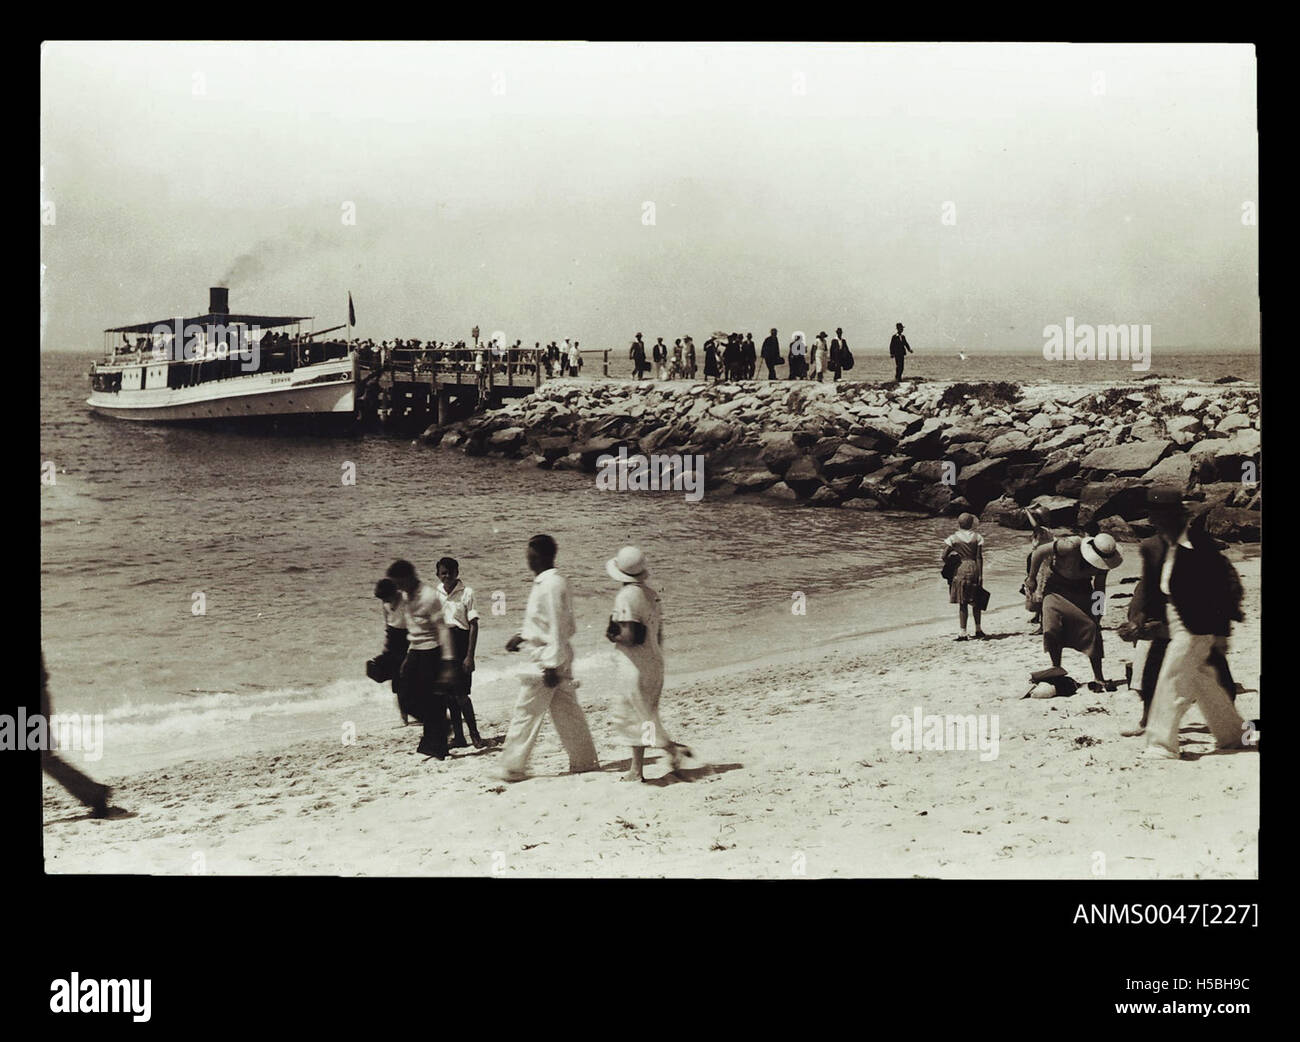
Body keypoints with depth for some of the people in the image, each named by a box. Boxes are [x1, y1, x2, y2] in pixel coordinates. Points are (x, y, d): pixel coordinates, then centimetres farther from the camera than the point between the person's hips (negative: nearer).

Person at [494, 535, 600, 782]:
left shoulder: (550, 585, -18)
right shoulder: (545, 582, 12)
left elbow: (557, 628, -22)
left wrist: (551, 666, -22)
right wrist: (522, 636, 18)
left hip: (547, 659, -10)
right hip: (557, 658, 10)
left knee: (525, 714, -2)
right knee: (567, 711, 13)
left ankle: (511, 768, 4)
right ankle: (585, 760, 18)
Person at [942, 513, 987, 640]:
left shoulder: (953, 538, -1)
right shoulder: (977, 537, 1)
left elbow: (944, 556, -5)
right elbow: (979, 558, -3)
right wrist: (980, 575, -2)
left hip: (959, 571, -1)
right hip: (974, 570, 1)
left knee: (962, 603, 1)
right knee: (975, 602, 15)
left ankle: (963, 632, -1)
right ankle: (978, 630, 20)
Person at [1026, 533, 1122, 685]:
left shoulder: (1104, 560, -18)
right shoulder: (1071, 546, -34)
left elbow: (1099, 587, 0)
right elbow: (1038, 552, -22)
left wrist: (1098, 612, 0)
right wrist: (1032, 580, -11)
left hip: (1081, 588, 3)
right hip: (1055, 585, -3)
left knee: (1092, 627, -10)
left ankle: (1098, 677, -6)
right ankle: (1056, 668, 0)